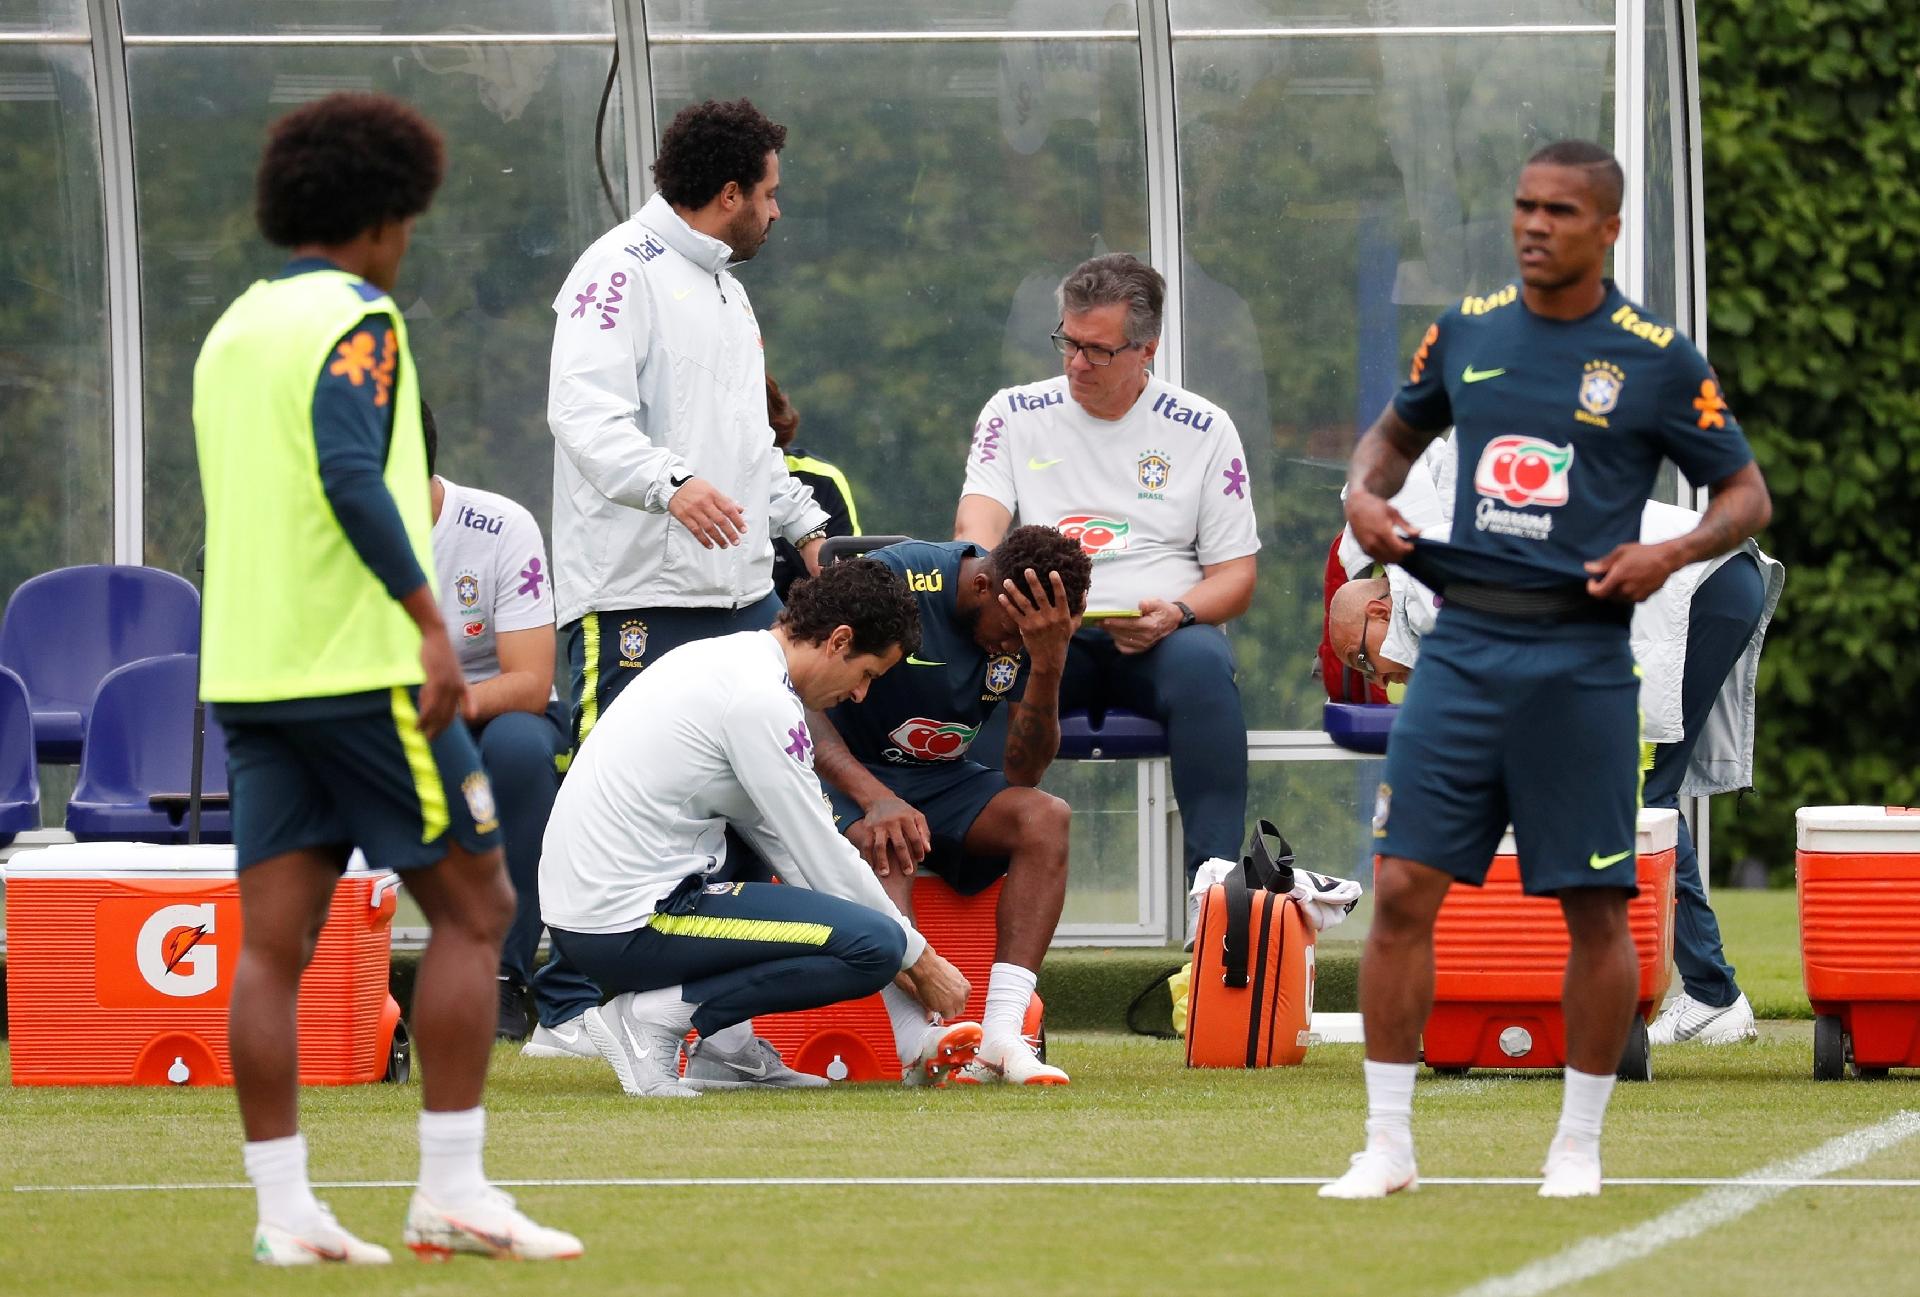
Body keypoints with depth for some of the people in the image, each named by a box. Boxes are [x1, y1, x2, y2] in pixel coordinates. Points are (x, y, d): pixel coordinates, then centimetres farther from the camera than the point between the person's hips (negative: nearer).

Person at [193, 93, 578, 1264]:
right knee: (473, 906, 1)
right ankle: (453, 1191, -2)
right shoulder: (355, 320, -9)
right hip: (361, 666, -8)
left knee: (276, 942, 4)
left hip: (250, 671, 8)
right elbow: (350, 475, -22)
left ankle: (285, 1208, 1)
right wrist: (429, 619, -22)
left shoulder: (236, 326, 16)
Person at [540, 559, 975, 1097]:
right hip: (628, 924, -10)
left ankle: (721, 1045, 15)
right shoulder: (760, 699, -13)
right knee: (878, 943, -15)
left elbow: (785, 842, 23)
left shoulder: (724, 659, 17)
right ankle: (655, 1015, -10)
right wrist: (919, 959, 4)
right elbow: (822, 858, -8)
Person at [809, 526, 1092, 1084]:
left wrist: (1048, 666, -25)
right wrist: (875, 799, -37)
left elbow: (1022, 776, -11)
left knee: (1047, 817, -24)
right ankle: (920, 1045, -49)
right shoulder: (891, 582, -21)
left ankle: (1001, 1037, -33)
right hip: (848, 772, -5)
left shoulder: (1026, 629, -6)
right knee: (882, 842, -38)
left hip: (942, 780, 5)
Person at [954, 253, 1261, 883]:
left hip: (1157, 640, 0)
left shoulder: (1202, 429, 10)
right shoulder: (1013, 415, 12)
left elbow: (1235, 576, 9)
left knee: (1202, 663, -36)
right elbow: (976, 530, -2)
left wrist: (1179, 613, -14)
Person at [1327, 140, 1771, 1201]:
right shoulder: (1467, 331, 9)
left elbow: (1747, 493, 5)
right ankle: (1387, 1145, 1)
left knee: (1595, 909, 1)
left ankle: (1579, 1142, 16)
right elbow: (1397, 430, 26)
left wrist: (1675, 553, -13)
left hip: (1580, 662, -3)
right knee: (1403, 888, -5)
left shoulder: (1655, 359, -1)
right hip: (1463, 646, 3)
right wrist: (1364, 494, 5)